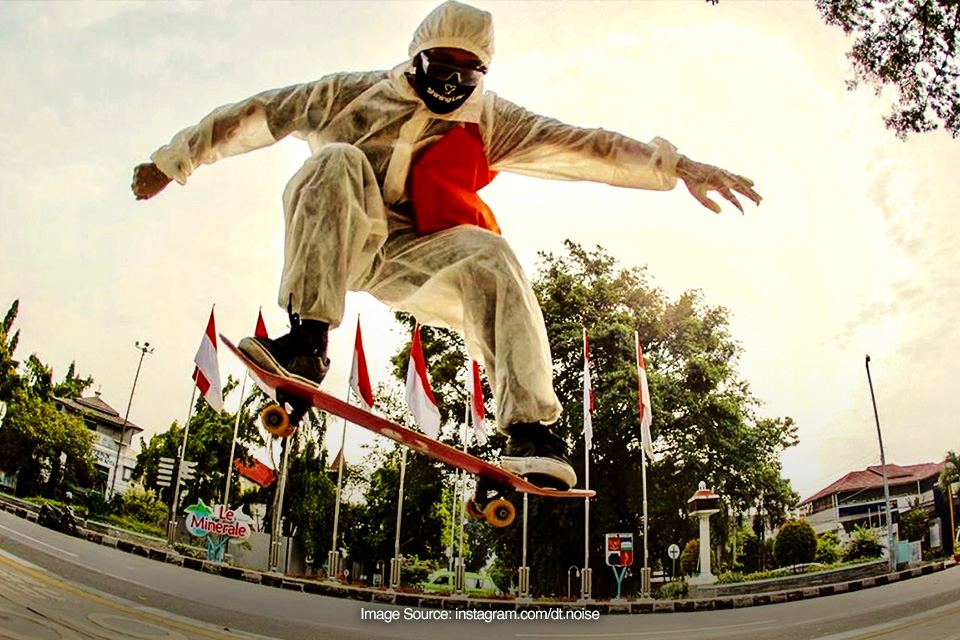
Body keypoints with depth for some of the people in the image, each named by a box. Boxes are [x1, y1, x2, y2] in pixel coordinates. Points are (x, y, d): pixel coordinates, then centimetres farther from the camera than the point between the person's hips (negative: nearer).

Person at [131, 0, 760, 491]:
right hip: (340, 244, -1)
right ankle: (307, 342, -36)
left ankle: (532, 433, -37)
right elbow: (255, 116, 7)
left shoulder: (489, 120, 4)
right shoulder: (354, 94, 1)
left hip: (415, 256, 1)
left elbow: (581, 145, -5)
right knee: (337, 160, -28)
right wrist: (172, 160, 9)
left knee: (491, 260, -29)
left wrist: (678, 166, -13)